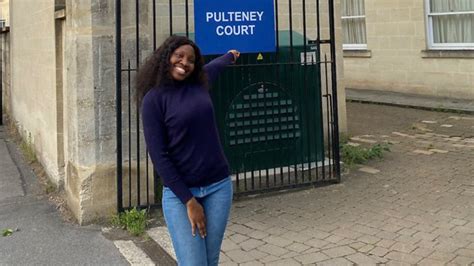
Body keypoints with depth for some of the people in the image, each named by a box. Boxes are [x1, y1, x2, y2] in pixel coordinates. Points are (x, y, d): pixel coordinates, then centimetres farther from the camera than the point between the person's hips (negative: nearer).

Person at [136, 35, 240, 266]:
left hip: (218, 186, 4)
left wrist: (231, 56, 53)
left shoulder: (200, 84, 6)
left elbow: (214, 66, 31)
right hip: (179, 192, -4)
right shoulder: (154, 98, -7)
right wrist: (189, 201, -12)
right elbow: (158, 156, -10)